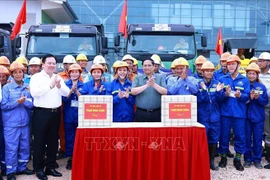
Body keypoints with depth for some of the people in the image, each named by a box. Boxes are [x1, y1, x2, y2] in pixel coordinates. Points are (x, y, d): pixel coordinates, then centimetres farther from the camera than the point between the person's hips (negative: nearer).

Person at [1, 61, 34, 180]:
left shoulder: (27, 88, 6)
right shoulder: (7, 87, -3)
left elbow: (32, 104, 2)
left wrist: (24, 101, -17)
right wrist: (17, 102, -19)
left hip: (25, 122, 4)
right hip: (11, 123, -4)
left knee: (25, 146, 13)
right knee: (11, 148, 1)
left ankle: (22, 167, 27)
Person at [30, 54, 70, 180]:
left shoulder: (58, 77, 11)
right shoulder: (36, 77, -3)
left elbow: (66, 93, 1)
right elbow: (34, 92, -19)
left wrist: (59, 86, -18)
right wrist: (50, 86, -24)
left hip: (55, 112, 5)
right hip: (41, 113, -5)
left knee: (53, 140, 11)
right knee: (40, 141, 3)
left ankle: (50, 167, 23)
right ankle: (38, 169, 14)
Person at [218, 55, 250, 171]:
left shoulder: (244, 80, 4)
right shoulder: (222, 79, 4)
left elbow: (247, 96, -4)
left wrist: (240, 95, -24)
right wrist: (225, 94, -22)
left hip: (239, 113, 0)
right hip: (225, 112, 0)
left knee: (240, 136, 5)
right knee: (224, 135, 7)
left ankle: (238, 159, 18)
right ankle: (223, 157, 22)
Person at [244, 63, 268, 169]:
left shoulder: (262, 87, 2)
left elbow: (265, 102, 1)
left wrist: (258, 98, -17)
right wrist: (249, 97, -21)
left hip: (258, 117, 1)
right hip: (246, 116, -1)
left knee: (258, 139, 8)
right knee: (247, 138, 7)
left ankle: (257, 159, 21)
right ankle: (247, 159, 20)